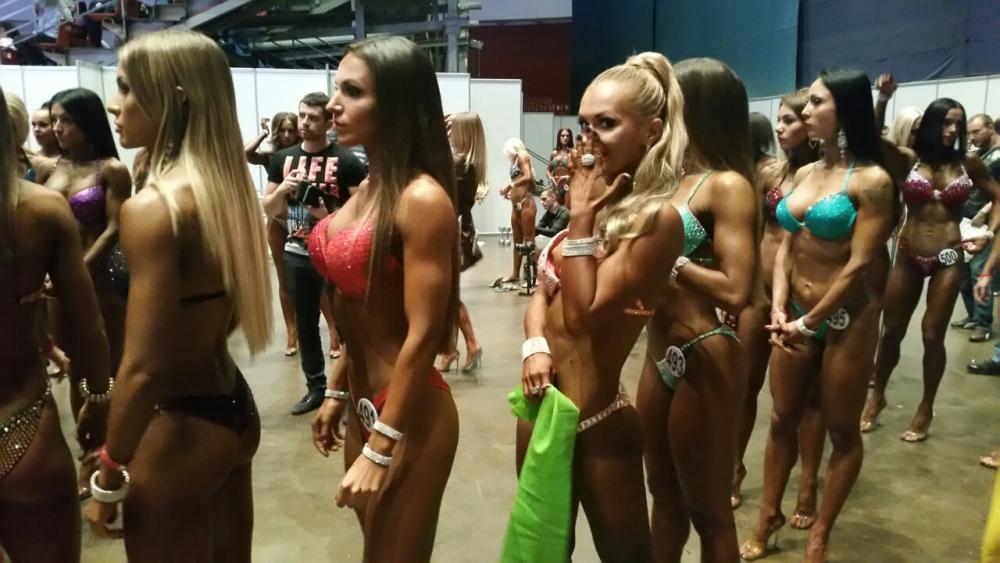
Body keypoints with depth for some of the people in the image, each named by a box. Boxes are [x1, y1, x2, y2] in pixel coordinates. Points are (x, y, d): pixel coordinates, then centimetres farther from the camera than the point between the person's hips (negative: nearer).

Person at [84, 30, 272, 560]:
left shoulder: (151, 207, -22)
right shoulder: (229, 187, 3)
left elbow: (142, 369, -23)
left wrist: (109, 475, -12)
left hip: (180, 427, -8)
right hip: (234, 408, 8)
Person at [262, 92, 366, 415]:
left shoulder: (346, 161, -7)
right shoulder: (283, 159, 7)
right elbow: (268, 209, 9)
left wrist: (331, 216, -23)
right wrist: (283, 188, -10)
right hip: (297, 253, 5)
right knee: (305, 322, 12)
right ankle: (315, 386, 25)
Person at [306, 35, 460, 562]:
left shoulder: (422, 199, -21)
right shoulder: (367, 188, 5)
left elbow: (423, 335, -22)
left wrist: (380, 449, -19)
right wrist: (337, 392, 17)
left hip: (408, 415, -8)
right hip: (365, 404, 9)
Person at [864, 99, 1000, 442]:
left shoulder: (968, 164, 1)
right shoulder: (910, 159, -2)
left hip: (948, 259, 0)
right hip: (907, 256, 0)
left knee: (932, 335, 3)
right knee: (892, 330, 9)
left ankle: (925, 410, 20)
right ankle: (877, 397, 28)